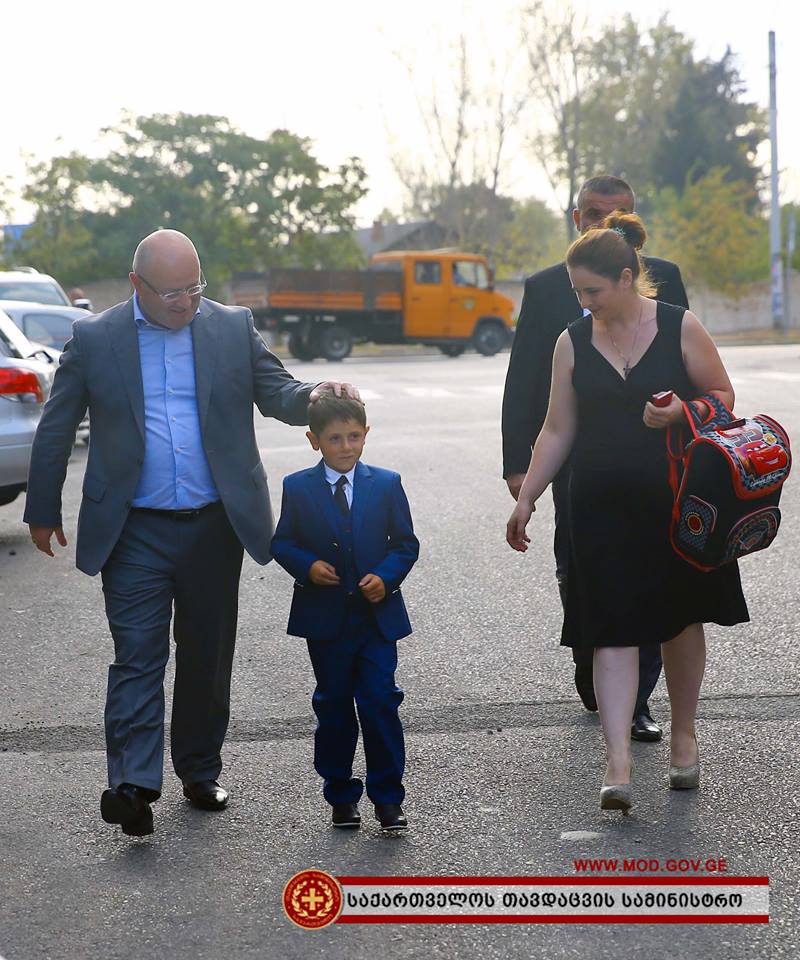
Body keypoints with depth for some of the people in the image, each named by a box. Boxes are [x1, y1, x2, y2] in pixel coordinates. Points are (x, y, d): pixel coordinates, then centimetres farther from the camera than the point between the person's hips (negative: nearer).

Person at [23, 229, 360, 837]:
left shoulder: (233, 328, 4)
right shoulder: (95, 339, 0)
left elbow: (278, 395, 6)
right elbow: (56, 431, 7)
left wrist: (315, 398, -18)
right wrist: (42, 512, 9)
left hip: (215, 528, 2)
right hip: (136, 532, -2)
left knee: (208, 658, 10)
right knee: (138, 656, -9)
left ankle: (201, 773, 23)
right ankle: (134, 786, -13)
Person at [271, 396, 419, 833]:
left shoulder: (386, 484, 1)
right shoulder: (298, 488, 0)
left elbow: (405, 543, 4)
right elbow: (282, 542, 5)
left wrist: (386, 576, -13)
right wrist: (307, 566, -14)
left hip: (377, 615, 0)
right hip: (324, 618, 1)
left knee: (380, 703, -5)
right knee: (333, 706, 10)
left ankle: (387, 798, 4)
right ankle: (341, 795, 21)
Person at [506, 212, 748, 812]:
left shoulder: (679, 327, -5)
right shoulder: (573, 343, 3)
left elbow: (724, 397, 1)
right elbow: (558, 430, 8)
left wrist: (681, 410, -20)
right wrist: (527, 498, 3)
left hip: (678, 500, -1)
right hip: (604, 508, 1)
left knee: (681, 620, 12)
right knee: (613, 631, -7)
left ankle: (684, 737, 32)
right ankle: (618, 763, -11)